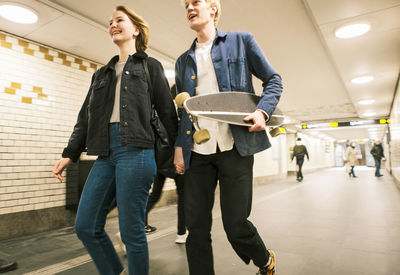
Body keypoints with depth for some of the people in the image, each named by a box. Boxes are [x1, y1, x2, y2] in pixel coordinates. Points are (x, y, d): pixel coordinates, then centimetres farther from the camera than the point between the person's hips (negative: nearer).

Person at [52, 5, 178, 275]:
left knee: (131, 230, -3)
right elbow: (86, 116, 21)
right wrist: (70, 153, 14)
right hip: (106, 152, 6)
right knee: (85, 226, 8)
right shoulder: (102, 74, 25)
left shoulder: (150, 66, 11)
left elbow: (167, 110, 5)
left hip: (136, 151, -6)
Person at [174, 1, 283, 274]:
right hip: (197, 152, 4)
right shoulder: (183, 61, 18)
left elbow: (273, 80, 8)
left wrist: (263, 111, -12)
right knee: (196, 226, 4)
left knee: (235, 224, 1)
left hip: (235, 147, -3)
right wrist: (179, 146, 6)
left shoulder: (241, 40, 9)